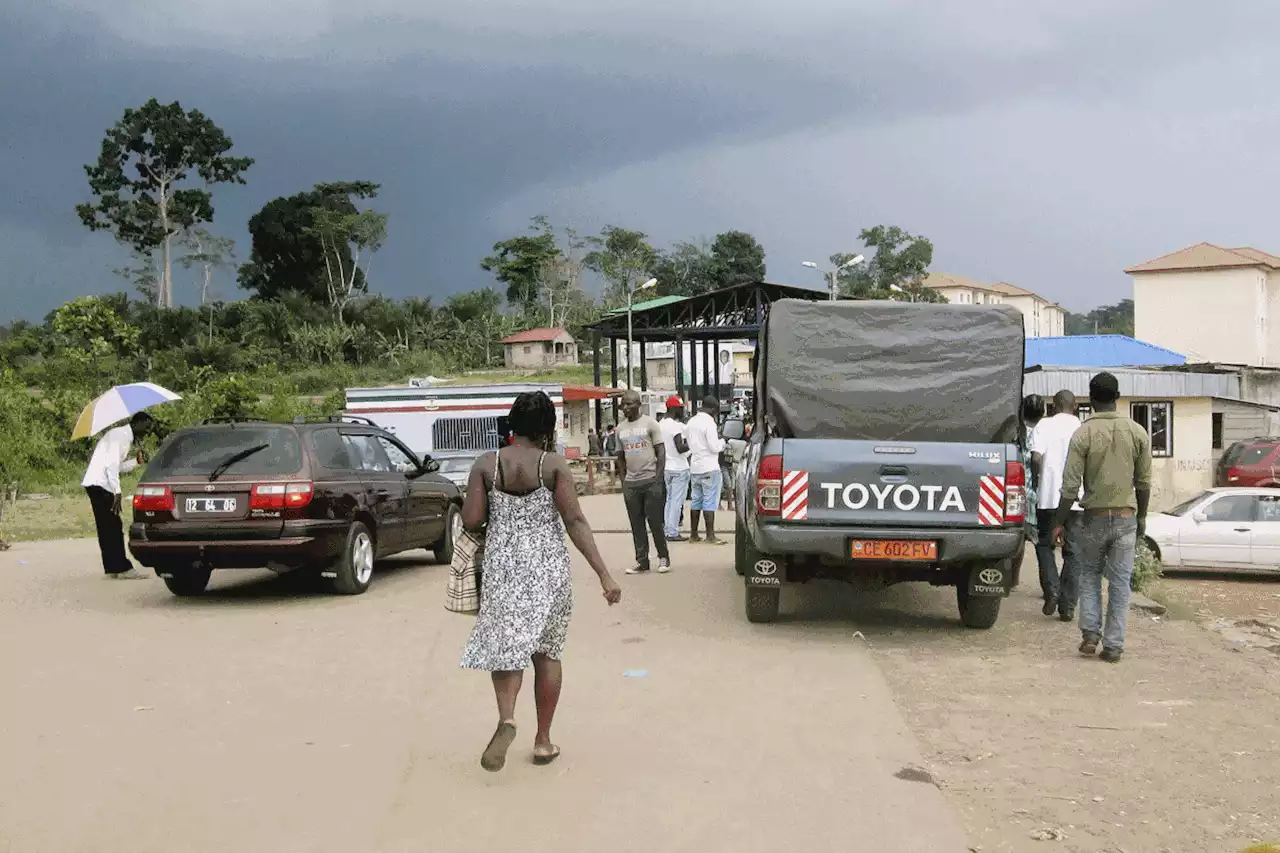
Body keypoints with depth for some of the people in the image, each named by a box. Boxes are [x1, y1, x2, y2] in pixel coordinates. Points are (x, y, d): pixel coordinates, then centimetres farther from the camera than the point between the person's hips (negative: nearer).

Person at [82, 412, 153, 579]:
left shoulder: (126, 438, 18)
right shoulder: (119, 435, -13)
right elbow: (111, 465, -21)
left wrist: (136, 461, 7)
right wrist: (117, 492, -24)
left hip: (99, 485, 10)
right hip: (99, 485, -10)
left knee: (108, 527, 9)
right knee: (113, 527, -10)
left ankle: (112, 568, 10)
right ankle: (123, 568, -10)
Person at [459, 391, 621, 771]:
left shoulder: (486, 465, -2)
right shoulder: (554, 465, -6)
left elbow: (471, 521, -7)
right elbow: (575, 521, -12)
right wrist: (604, 575, -12)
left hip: (502, 565, 1)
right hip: (548, 567, 0)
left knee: (505, 646, 8)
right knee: (547, 653, 12)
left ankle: (506, 717, -20)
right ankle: (543, 740, 17)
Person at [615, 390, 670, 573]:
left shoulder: (650, 424, -3)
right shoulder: (621, 428, 11)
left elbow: (661, 451, -4)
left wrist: (659, 477, -11)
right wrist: (623, 478, 8)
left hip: (650, 480, -5)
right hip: (630, 483, 5)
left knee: (655, 522, -1)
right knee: (636, 525, 5)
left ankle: (664, 558, 12)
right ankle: (641, 561, 11)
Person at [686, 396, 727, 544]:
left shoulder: (691, 422, 11)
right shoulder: (709, 422, -14)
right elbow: (714, 447, -18)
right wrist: (722, 441, 2)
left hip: (694, 467, 8)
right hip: (709, 468, -8)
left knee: (696, 501, 12)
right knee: (710, 502, -5)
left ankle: (693, 534, 13)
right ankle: (710, 535, -5)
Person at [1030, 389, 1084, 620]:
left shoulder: (1045, 425, 1)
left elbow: (1036, 458, -10)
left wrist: (1036, 483, 6)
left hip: (1049, 496, -1)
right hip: (1078, 498, 2)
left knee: (1045, 544, 15)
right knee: (1073, 552, 7)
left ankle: (1051, 591, -4)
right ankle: (1068, 606, 5)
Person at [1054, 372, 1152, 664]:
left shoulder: (1083, 434, -9)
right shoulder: (1138, 433, -1)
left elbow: (1071, 485, -10)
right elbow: (1144, 482, 4)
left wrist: (1060, 522, -1)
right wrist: (1141, 517, 17)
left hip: (1094, 516, -1)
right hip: (1126, 517, 1)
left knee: (1089, 575, 16)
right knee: (1119, 582, 5)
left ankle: (1090, 634, 4)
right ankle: (1113, 645, 5)